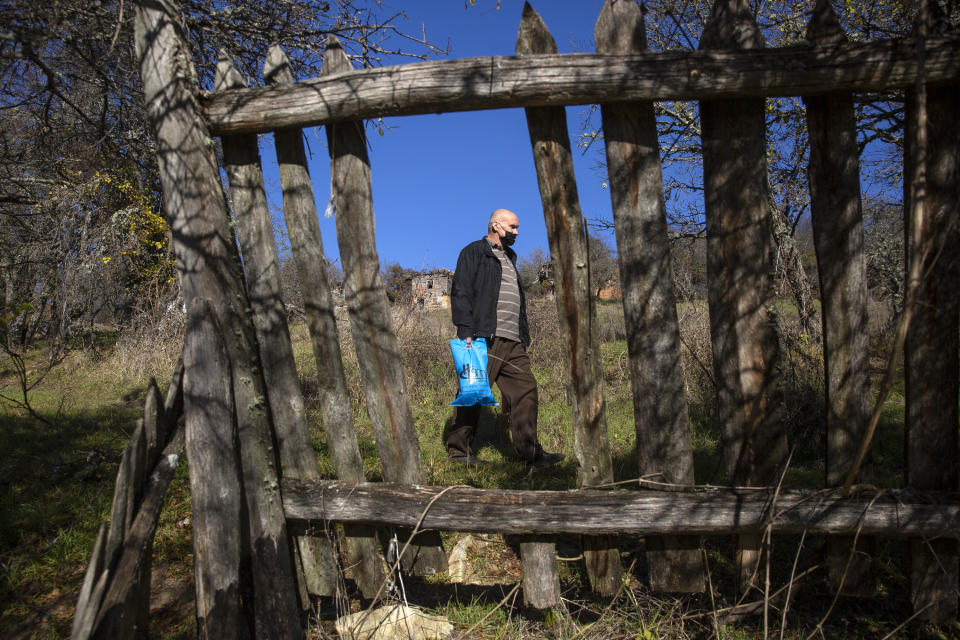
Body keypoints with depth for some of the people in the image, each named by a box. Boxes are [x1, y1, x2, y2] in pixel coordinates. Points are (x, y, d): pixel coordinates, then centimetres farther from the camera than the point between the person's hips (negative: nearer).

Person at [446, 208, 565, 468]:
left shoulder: (509, 258, 27)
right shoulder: (473, 252, 2)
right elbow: (461, 293, -8)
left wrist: (523, 336, 21)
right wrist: (466, 331, -17)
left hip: (512, 342, 8)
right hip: (483, 340, -8)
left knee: (525, 389, 0)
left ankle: (530, 451, 2)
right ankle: (458, 449, 7)